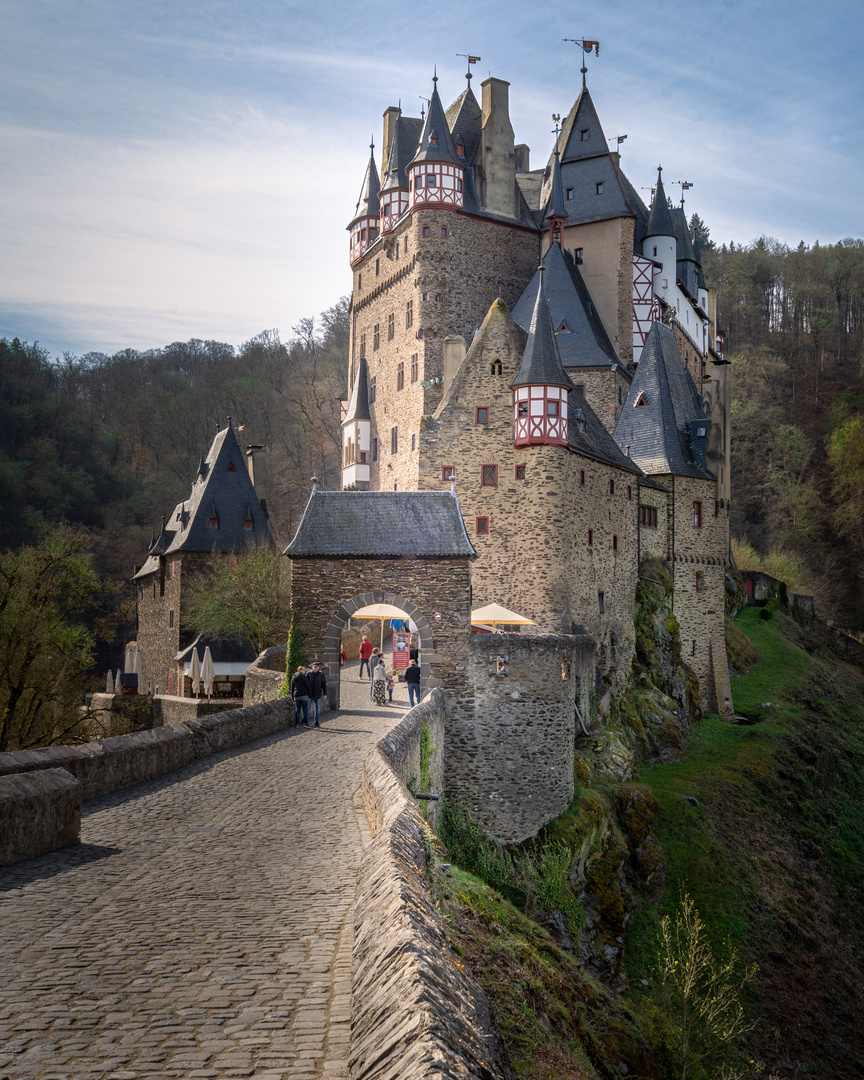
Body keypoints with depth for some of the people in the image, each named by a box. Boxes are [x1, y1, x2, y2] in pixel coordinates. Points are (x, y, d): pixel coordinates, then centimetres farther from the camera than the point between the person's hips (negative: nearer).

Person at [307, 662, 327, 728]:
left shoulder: (321, 674, 1)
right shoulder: (309, 674, -3)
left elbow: (324, 684, 5)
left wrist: (325, 694, 2)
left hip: (318, 695, 1)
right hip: (310, 694, -1)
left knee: (318, 710, 7)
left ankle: (317, 723, 14)